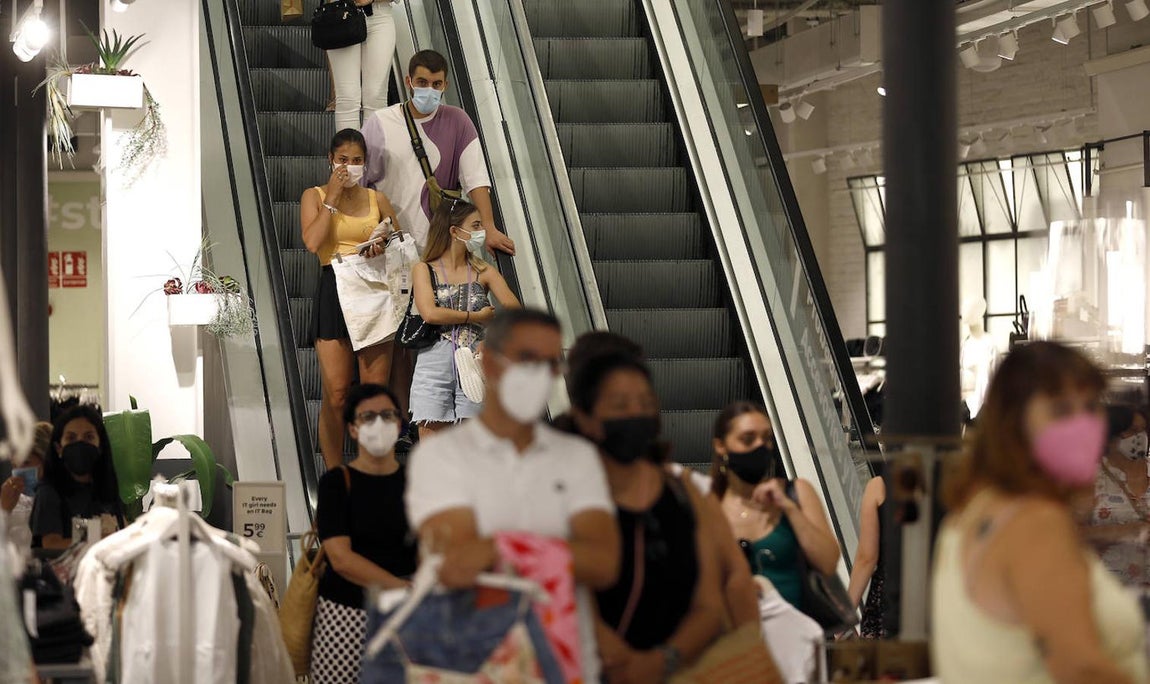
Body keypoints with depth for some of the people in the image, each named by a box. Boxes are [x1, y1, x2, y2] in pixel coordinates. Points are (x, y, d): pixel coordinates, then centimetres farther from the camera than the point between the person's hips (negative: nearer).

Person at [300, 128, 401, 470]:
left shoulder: (377, 198, 16)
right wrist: (333, 197, -6)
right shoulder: (315, 196, 8)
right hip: (333, 291, -2)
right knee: (336, 395, -6)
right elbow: (312, 242, -9)